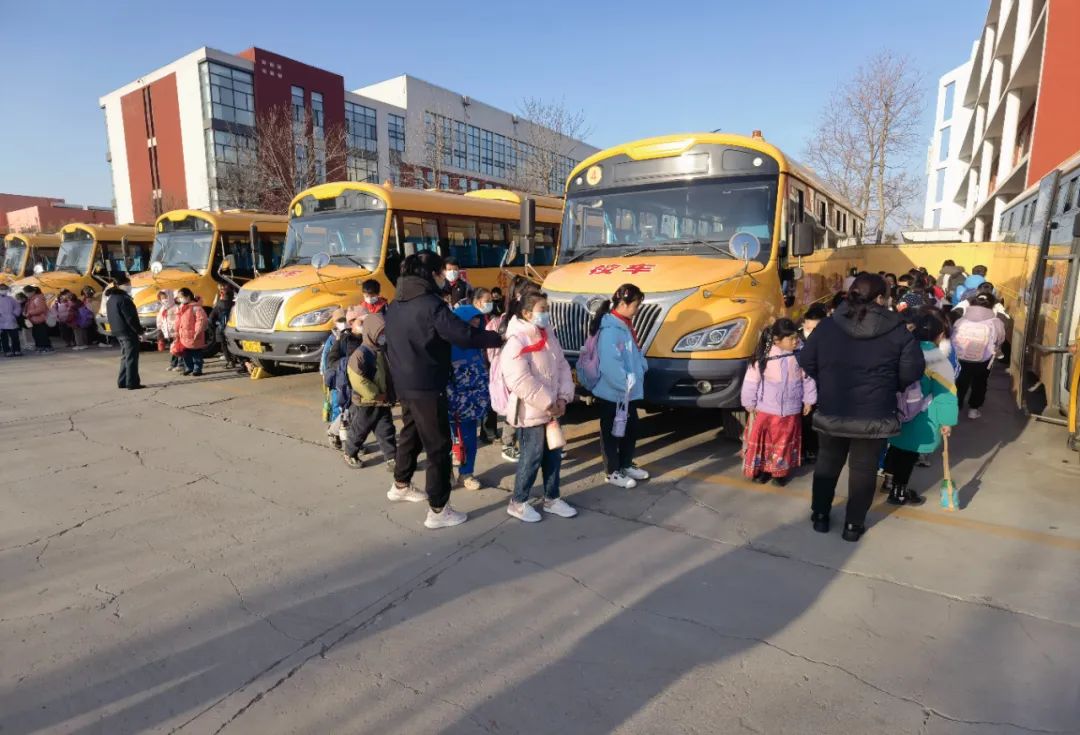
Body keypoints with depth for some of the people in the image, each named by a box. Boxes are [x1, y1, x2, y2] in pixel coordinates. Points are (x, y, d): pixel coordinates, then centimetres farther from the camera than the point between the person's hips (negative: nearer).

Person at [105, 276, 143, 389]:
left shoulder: (110, 299, 14)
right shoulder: (122, 298, -17)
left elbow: (113, 317, 18)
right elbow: (130, 317, -20)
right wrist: (139, 330, -13)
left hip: (118, 332, 10)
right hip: (128, 331, -10)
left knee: (125, 357, 17)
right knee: (131, 358, -5)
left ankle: (122, 382, 20)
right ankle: (132, 383, -4)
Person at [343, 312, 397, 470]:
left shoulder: (385, 351, 4)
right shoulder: (361, 354, -20)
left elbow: (391, 373, 16)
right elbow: (357, 380, -25)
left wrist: (390, 393, 5)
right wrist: (375, 394, -20)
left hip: (383, 403, 6)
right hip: (365, 404, -6)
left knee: (387, 432, 7)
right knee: (358, 432, 12)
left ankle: (391, 459, 13)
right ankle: (350, 455, 32)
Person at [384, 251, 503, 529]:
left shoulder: (395, 305, 7)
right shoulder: (431, 305, -19)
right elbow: (465, 335, -25)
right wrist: (499, 338, -14)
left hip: (403, 384, 9)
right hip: (427, 388, -9)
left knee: (410, 433, 26)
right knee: (438, 445, -1)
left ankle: (400, 485, 44)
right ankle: (438, 511, 5)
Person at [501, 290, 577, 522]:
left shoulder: (548, 335, 8)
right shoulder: (517, 341, -18)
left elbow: (562, 366, 9)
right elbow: (519, 380, -26)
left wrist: (563, 397, -5)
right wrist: (547, 403, -22)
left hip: (552, 409, 8)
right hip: (531, 412, -8)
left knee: (553, 455, 16)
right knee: (532, 457, 1)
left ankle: (551, 499, 32)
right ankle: (518, 502, 19)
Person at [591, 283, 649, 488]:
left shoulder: (625, 325, 9)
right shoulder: (610, 330, -23)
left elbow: (635, 354, 17)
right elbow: (610, 365, -28)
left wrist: (641, 368, 2)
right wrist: (626, 384, -22)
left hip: (630, 392, 10)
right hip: (613, 393, -10)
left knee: (631, 429, 20)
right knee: (612, 432, 7)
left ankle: (626, 465, 37)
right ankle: (612, 472, 20)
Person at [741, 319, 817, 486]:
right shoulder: (764, 356, -13)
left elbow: (808, 379, 4)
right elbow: (751, 381, -7)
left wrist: (809, 400, 6)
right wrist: (749, 403, -4)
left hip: (790, 411, 2)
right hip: (765, 409, -1)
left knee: (784, 443, 12)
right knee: (764, 441, 9)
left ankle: (781, 472, 26)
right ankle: (762, 469, 25)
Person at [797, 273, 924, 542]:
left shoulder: (828, 326, -5)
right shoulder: (897, 331, -8)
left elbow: (805, 362, -2)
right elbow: (912, 370, -7)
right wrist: (888, 386, 12)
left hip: (832, 412, 2)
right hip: (874, 416, -1)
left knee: (828, 462, 20)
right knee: (863, 469, 14)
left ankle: (820, 515, 30)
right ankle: (853, 525, 24)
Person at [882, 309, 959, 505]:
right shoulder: (939, 361, -15)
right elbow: (945, 393, -12)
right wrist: (946, 421, -4)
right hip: (919, 419, -5)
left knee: (897, 445, 22)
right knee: (909, 453, 7)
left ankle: (889, 481, 35)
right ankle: (899, 492, 19)